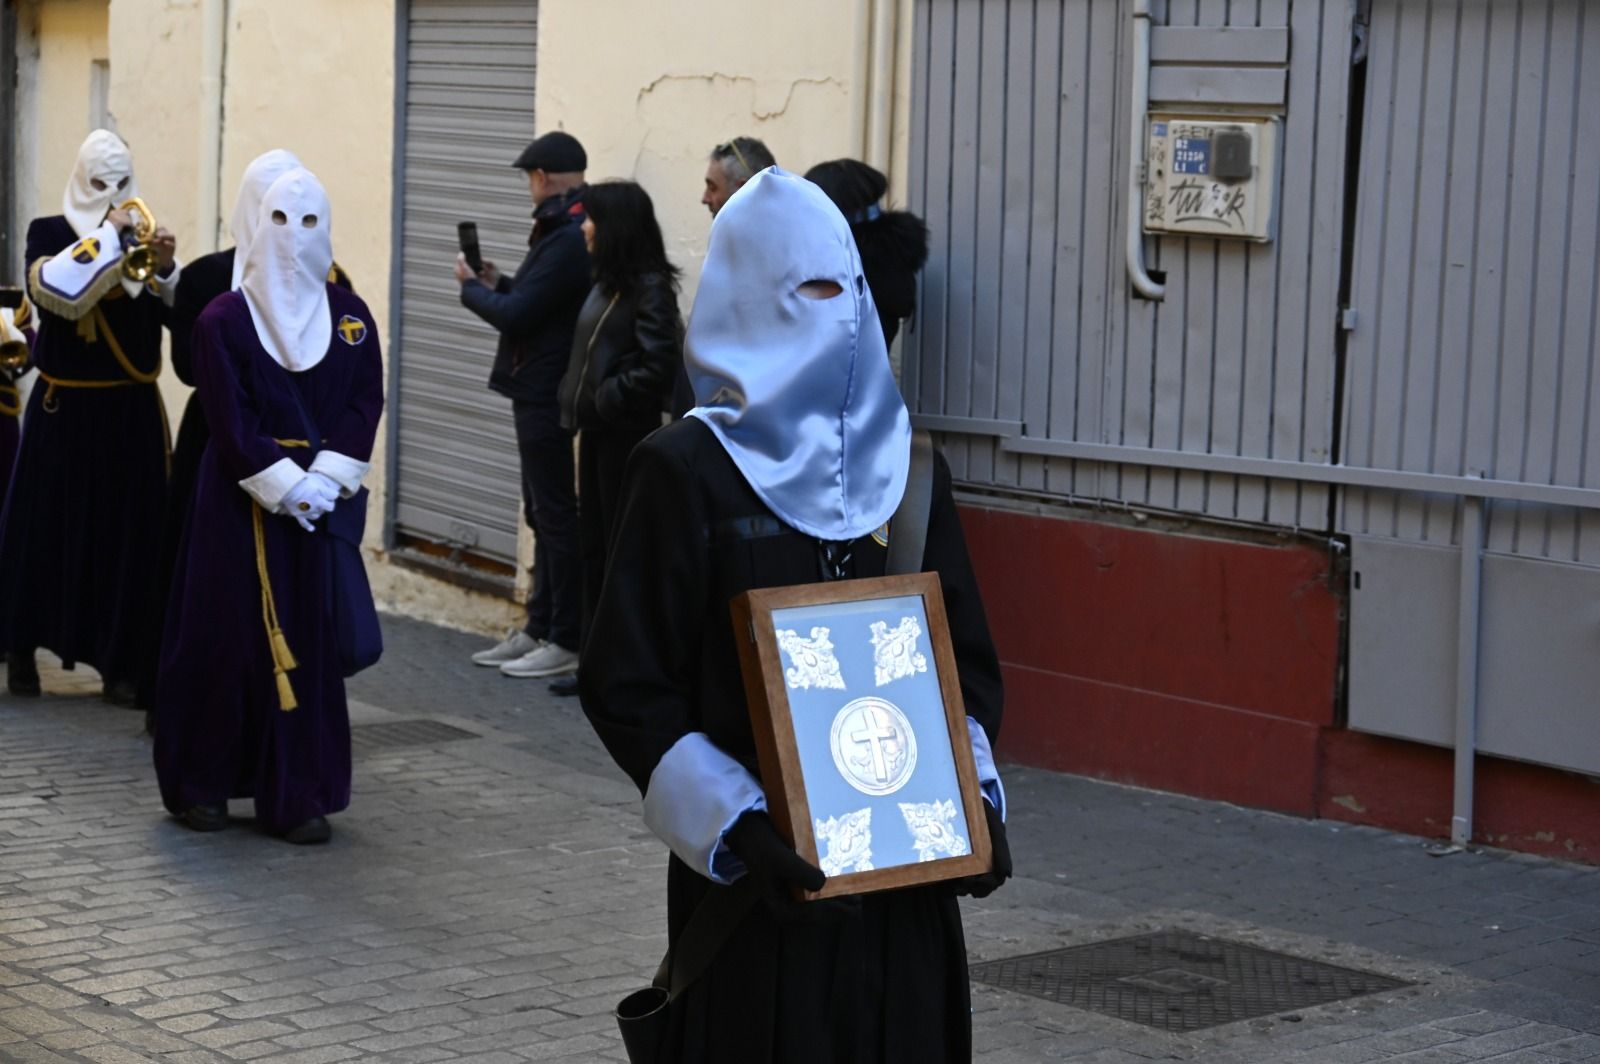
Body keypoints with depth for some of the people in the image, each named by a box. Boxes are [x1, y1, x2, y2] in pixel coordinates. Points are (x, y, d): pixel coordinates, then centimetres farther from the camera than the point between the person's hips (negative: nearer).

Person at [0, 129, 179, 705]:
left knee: (128, 531, 0)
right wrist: (106, 237, -21)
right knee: (48, 524, 3)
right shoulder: (48, 233, -1)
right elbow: (56, 287, -23)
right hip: (64, 410, -2)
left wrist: (166, 269, -20)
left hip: (130, 411, 2)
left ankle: (121, 663, 5)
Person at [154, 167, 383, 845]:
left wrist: (324, 480, -12)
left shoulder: (349, 317, 6)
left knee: (308, 642, 1)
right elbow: (230, 420, -8)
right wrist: (283, 486, -15)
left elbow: (365, 404, 1)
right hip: (240, 502, -2)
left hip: (323, 501, 2)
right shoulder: (224, 320, -3)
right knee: (225, 634, 1)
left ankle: (297, 795, 5)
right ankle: (200, 785, 14)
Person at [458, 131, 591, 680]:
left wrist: (471, 287, -4)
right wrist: (499, 283, 10)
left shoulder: (569, 239, -20)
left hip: (548, 396, -10)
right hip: (540, 391, 10)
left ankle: (567, 642, 0)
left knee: (555, 516, -5)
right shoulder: (569, 229, 12)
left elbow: (516, 314, -20)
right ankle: (538, 629, 21)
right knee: (543, 514, 14)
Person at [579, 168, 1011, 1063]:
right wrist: (735, 828, -19)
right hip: (752, 872, -4)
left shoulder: (909, 469, 8)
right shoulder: (689, 474, -6)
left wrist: (975, 791, -3)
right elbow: (626, 685, -9)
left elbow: (968, 660, 13)